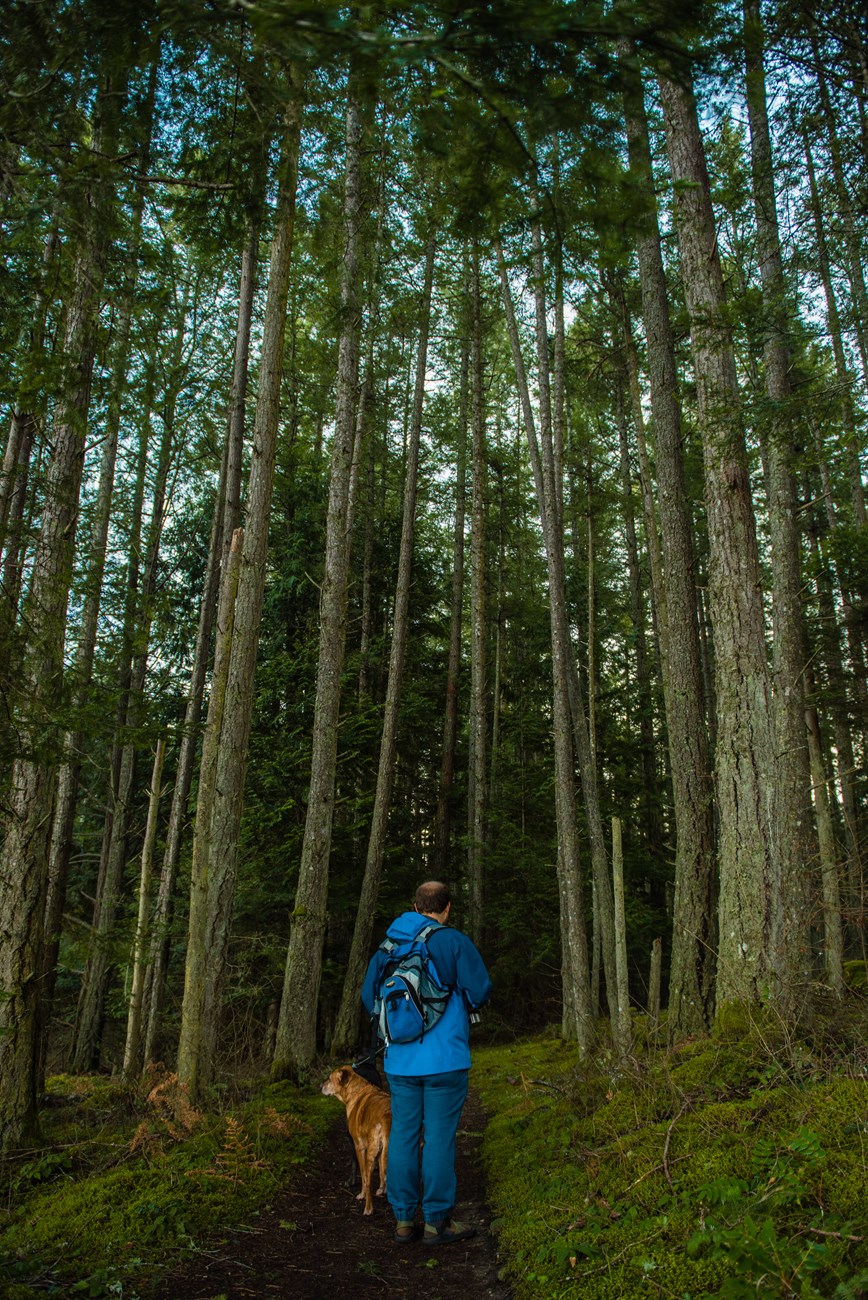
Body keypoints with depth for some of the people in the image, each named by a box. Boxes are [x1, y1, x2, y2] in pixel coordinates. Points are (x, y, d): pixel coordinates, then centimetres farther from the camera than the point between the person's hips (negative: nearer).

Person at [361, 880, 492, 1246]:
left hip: (400, 1061, 4)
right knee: (439, 1137, 3)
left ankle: (403, 1220, 17)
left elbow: (369, 998, 12)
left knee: (403, 1135, 11)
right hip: (445, 1059, -4)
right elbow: (480, 992, -8)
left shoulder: (387, 947, 6)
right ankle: (437, 1220, 10)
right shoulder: (455, 942, -8)